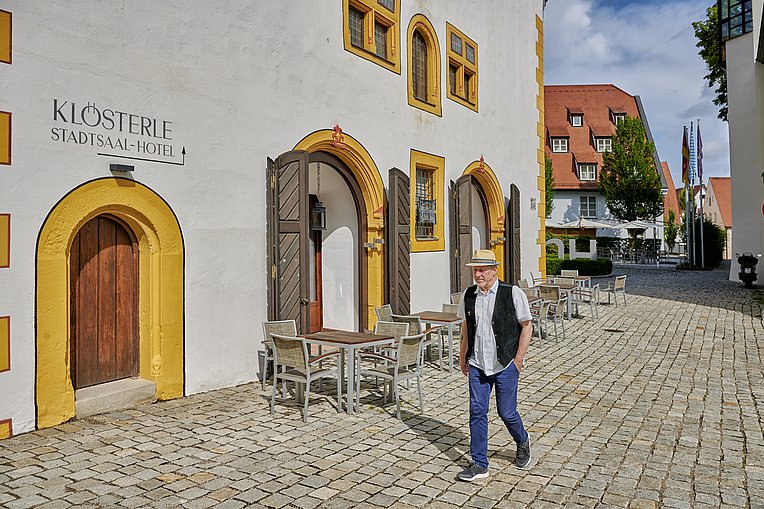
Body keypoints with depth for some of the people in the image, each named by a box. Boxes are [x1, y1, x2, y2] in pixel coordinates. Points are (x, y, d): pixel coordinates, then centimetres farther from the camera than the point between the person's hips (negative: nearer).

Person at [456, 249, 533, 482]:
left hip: (506, 365, -3)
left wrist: (518, 359, -7)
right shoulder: (468, 295, 3)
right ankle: (479, 464, 16)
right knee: (477, 412, 3)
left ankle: (523, 442, 39)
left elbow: (526, 326, -3)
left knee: (507, 412, 6)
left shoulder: (513, 293, -9)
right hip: (477, 365, 4)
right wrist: (462, 357, 14)